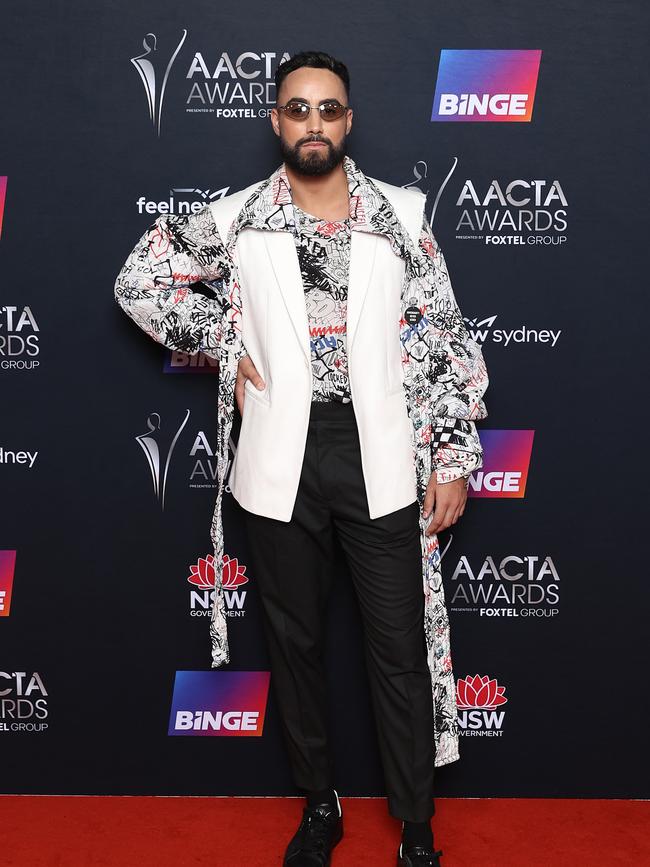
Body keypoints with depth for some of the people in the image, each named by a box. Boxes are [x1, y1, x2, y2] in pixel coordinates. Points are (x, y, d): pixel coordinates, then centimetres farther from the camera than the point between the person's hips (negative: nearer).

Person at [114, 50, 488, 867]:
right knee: (295, 639, 13)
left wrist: (454, 457, -2)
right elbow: (139, 279, 12)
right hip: (280, 461, 1)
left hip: (381, 456, -1)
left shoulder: (401, 215, 2)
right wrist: (223, 347, 2)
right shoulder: (234, 218, 3)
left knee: (401, 647, 4)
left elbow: (445, 340, 2)